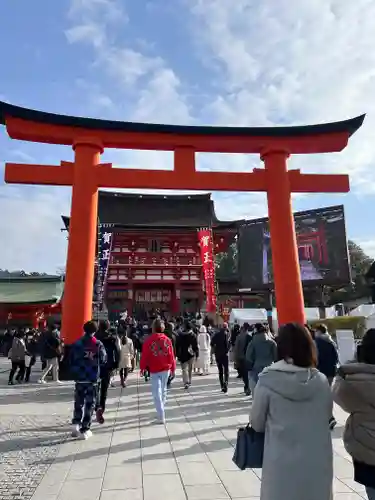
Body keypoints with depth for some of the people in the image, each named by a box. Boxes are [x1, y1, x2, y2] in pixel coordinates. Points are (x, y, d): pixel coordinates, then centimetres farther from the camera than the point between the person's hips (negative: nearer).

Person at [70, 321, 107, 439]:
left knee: (79, 402, 18)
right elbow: (103, 361, -2)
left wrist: (75, 372, 13)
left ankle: (76, 424, 4)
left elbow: (71, 361, -1)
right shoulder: (98, 345, -7)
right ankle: (85, 430, 8)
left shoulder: (76, 344, -3)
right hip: (93, 379, -2)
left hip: (80, 378, 2)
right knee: (90, 404, 7)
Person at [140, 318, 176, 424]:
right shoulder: (167, 340, -3)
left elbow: (144, 355, -7)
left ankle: (161, 417, -3)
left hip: (154, 370, -3)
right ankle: (162, 410, 36)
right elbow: (171, 356, 1)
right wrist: (173, 368, 13)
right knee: (163, 390, 21)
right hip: (166, 369, 3)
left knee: (157, 393, 2)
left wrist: (142, 367, 7)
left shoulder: (149, 340, -11)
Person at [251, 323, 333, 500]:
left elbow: (256, 423, -5)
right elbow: (327, 417, 7)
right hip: (317, 463, 2)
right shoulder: (321, 381, -8)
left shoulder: (268, 381, -15)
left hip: (282, 463, -2)